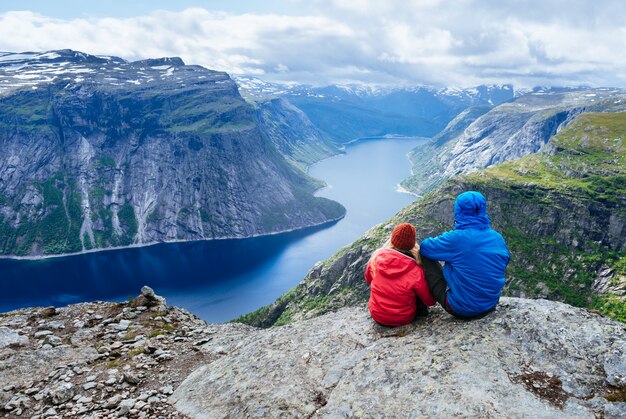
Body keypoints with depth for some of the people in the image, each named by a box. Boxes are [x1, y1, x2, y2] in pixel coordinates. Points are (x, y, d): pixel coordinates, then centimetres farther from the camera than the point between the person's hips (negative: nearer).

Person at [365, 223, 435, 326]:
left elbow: (368, 279, 5)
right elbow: (429, 301, -8)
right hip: (403, 319, -2)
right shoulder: (415, 271, -23)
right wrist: (434, 300, 15)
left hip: (377, 316, 2)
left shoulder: (376, 257, -16)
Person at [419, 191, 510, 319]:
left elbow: (423, 247, -9)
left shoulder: (456, 238, -22)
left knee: (425, 257, 3)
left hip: (460, 309, -6)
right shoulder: (498, 238, -3)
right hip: (490, 306, 6)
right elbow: (505, 260, 16)